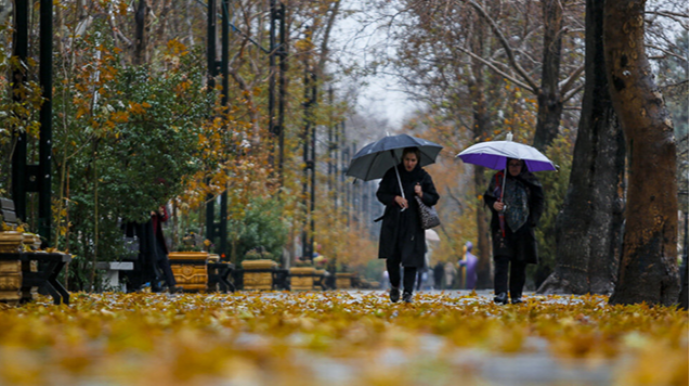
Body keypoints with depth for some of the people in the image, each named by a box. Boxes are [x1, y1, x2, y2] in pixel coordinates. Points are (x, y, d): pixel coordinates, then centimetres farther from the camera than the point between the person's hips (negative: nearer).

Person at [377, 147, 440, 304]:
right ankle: (395, 285, 25)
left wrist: (422, 195, -15)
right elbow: (381, 194, 5)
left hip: (413, 224, -1)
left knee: (411, 258, -7)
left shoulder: (423, 177, 3)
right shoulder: (392, 174, 3)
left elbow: (434, 198, 5)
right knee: (392, 257, 1)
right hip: (393, 222, 1)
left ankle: (408, 292, -2)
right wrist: (395, 198, -13)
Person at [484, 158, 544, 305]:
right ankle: (501, 294, -21)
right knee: (502, 259, -14)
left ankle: (516, 295, 9)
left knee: (520, 263, 1)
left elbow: (539, 201, 12)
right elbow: (488, 197, 12)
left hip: (523, 226, 1)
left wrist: (533, 220, 0)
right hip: (503, 225, -1)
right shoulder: (498, 178, 9)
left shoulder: (530, 181, 9)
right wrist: (494, 204, -11)